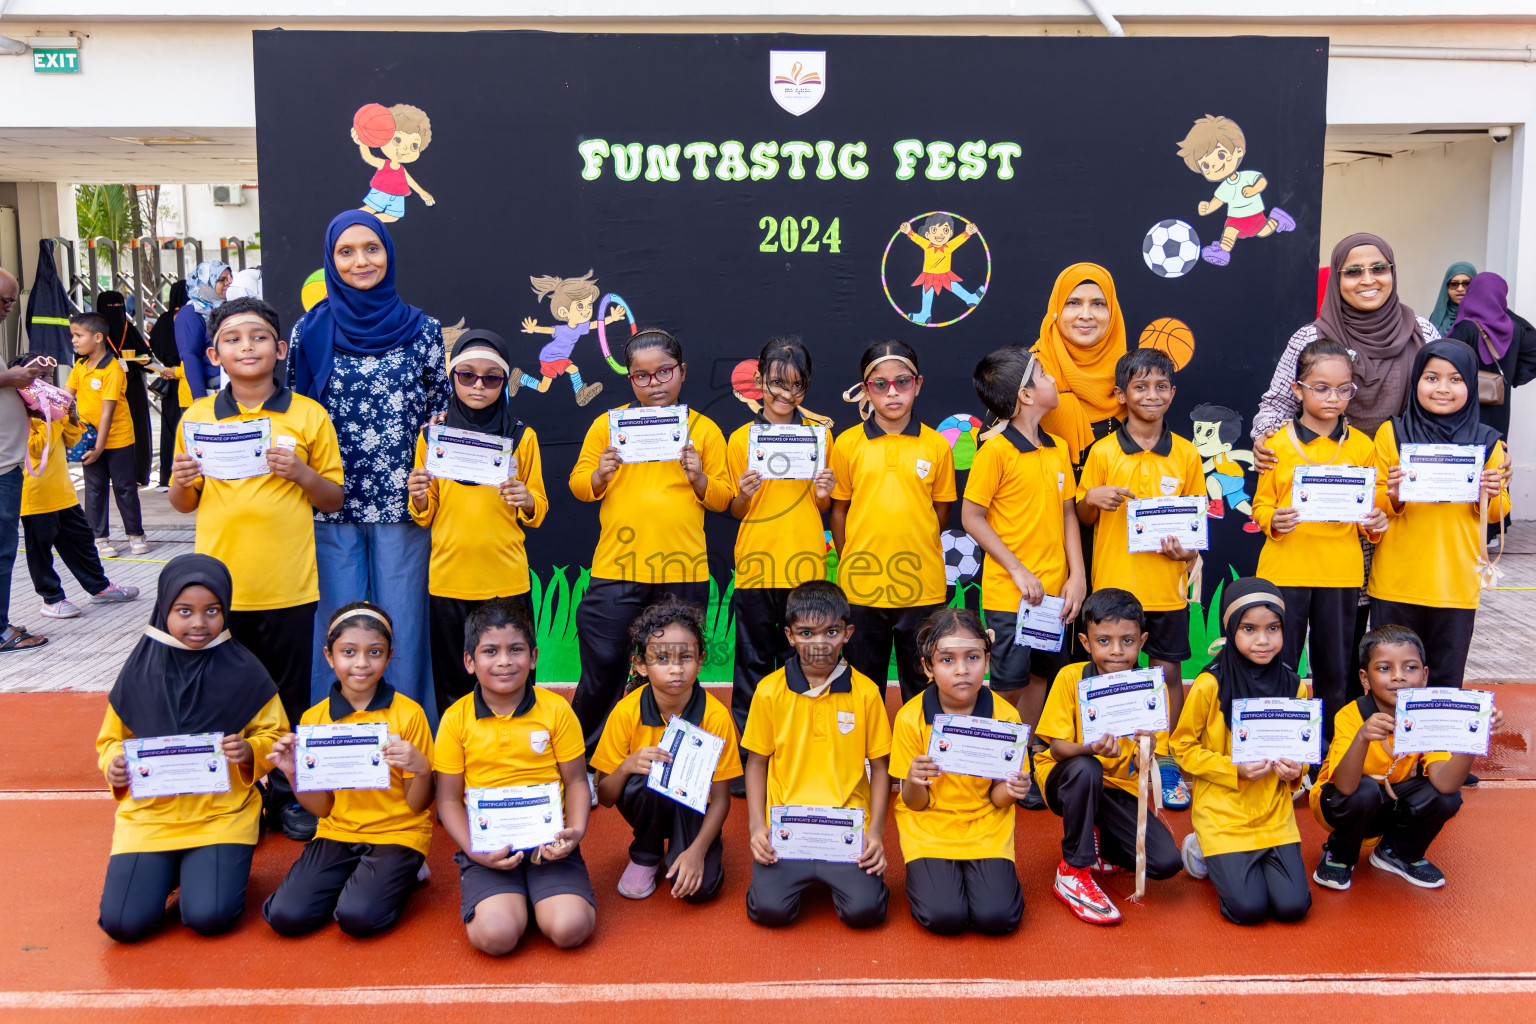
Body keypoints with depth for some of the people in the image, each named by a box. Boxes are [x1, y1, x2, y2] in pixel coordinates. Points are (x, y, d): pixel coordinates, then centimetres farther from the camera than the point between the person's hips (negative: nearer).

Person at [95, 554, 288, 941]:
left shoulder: (243, 671, -4)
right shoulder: (140, 670, 0)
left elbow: (275, 734, 3)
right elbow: (111, 738, 11)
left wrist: (250, 751, -19)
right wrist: (114, 765, -11)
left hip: (222, 812, -2)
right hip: (150, 812, 2)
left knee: (208, 917, -16)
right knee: (122, 922, -12)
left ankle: (210, 867, 18)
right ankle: (168, 870, 20)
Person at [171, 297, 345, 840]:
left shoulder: (308, 415, 1)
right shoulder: (197, 417, 6)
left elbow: (334, 499, 4)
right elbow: (183, 504, 13)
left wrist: (302, 472, -14)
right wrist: (182, 481, -8)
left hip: (287, 586, -1)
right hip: (219, 584, 2)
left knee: (289, 695, 8)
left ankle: (289, 791, 24)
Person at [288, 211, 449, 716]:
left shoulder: (422, 329, 4)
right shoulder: (311, 331, 5)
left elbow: (442, 414, 8)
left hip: (402, 504, 0)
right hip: (332, 508, 1)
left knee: (402, 623, 5)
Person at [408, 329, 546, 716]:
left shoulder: (522, 436, 5)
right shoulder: (432, 435, 7)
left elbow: (538, 513, 8)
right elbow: (425, 516, 10)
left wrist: (526, 500, -13)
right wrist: (419, 497, -11)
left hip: (506, 579, -1)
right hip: (448, 579, 1)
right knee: (452, 686, 5)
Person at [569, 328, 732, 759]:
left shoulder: (704, 429, 7)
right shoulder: (607, 424, 7)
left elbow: (722, 500, 7)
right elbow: (578, 486, 8)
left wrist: (698, 477, -12)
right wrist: (601, 474, -12)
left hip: (683, 574, 0)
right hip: (616, 570, 0)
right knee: (603, 670, 4)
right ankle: (582, 760, 24)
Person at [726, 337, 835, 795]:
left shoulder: (820, 434, 7)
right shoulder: (741, 438, 4)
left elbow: (823, 510, 13)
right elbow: (735, 511, 8)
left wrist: (823, 494, -9)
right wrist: (744, 494, -13)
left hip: (805, 566, 1)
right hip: (755, 564, -1)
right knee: (753, 663, 4)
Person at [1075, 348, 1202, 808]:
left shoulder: (1186, 454, 4)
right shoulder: (1103, 453, -1)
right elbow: (1083, 519, 6)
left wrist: (1188, 549, -8)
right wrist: (1092, 499, -16)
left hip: (1167, 584, 1)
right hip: (1114, 582, -1)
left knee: (1168, 670, 6)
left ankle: (1164, 758, 21)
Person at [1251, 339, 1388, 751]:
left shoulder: (1362, 446, 7)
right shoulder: (1277, 444, 1)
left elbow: (1371, 507, 12)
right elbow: (1261, 504, 4)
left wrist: (1374, 524, -9)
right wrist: (1274, 521, -16)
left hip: (1341, 571, 2)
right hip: (1285, 567, -1)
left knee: (1335, 662, 9)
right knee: (1277, 662, 1)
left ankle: (1331, 742, 24)